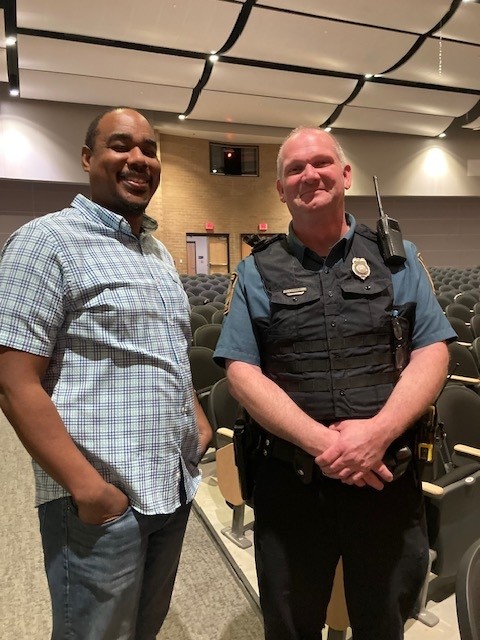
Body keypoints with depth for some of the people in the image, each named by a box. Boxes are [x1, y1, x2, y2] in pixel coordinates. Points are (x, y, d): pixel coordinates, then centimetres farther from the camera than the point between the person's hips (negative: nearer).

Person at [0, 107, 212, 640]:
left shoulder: (160, 253, 13)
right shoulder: (47, 241, -10)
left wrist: (198, 420, 9)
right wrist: (87, 487, -19)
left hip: (174, 488, 7)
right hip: (103, 498, -7)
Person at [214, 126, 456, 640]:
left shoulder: (397, 257, 5)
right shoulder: (256, 271, 1)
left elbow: (432, 353, -2)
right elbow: (241, 371, -7)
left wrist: (377, 432, -18)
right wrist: (321, 442, -18)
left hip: (388, 477, 1)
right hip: (289, 482, 0)